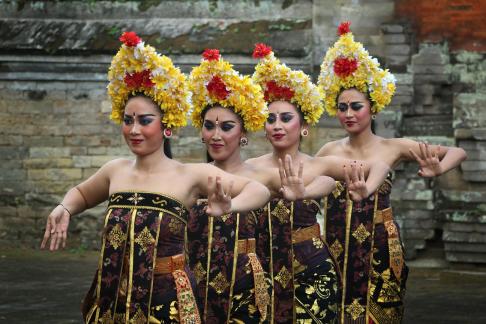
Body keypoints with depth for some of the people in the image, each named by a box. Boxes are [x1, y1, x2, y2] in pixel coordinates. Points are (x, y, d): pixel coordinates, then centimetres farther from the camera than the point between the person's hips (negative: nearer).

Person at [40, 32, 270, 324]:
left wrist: (229, 207, -29)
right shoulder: (116, 171, 6)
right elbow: (81, 193, 27)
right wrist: (64, 210, 5)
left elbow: (259, 191, -9)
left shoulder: (191, 175, -7)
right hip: (111, 299, 4)